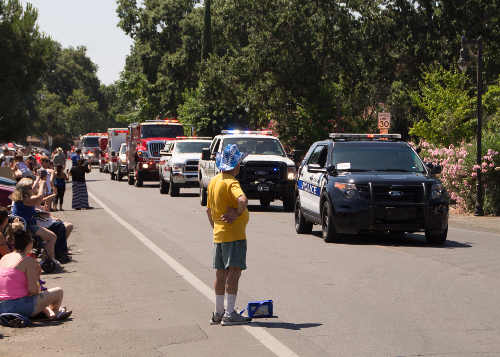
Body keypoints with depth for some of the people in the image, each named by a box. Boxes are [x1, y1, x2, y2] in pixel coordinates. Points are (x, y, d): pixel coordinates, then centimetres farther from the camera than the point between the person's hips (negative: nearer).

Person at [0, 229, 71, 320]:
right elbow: (33, 290, -13)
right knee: (58, 292, 10)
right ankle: (55, 311, 38)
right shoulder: (28, 260, -8)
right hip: (20, 307, -8)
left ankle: (50, 313, 27)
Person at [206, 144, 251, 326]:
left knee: (221, 273, 13)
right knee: (234, 272, -4)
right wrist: (238, 213, -19)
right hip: (234, 235, -8)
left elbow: (209, 210, 19)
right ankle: (230, 314, -4)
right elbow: (243, 200, -36)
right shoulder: (231, 183, -16)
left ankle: (218, 312, 19)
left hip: (218, 235, 8)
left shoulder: (213, 181, 10)